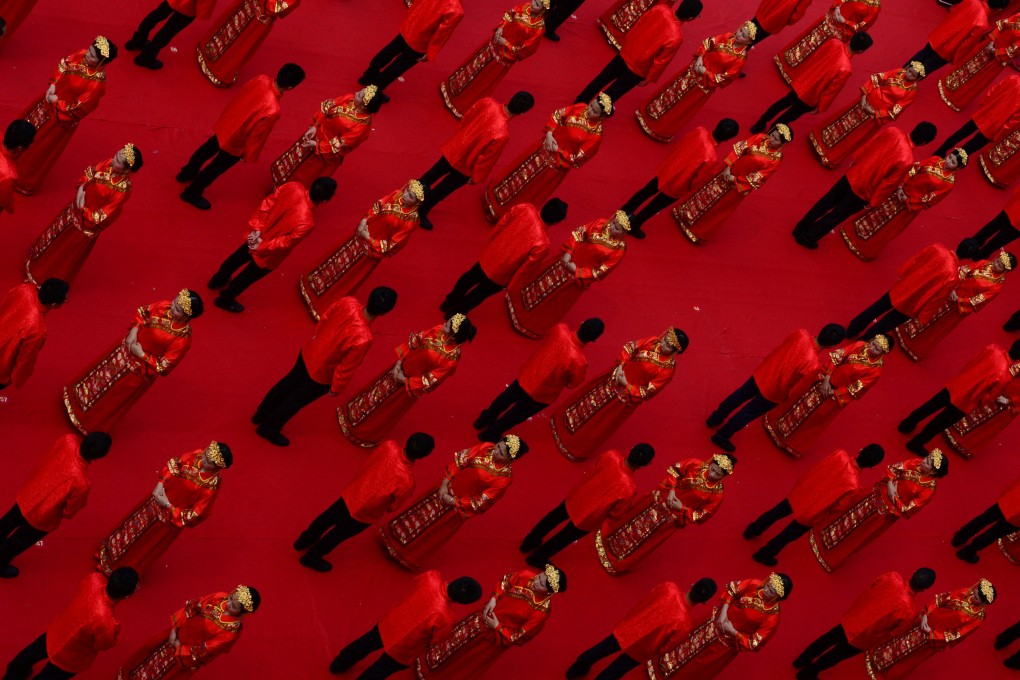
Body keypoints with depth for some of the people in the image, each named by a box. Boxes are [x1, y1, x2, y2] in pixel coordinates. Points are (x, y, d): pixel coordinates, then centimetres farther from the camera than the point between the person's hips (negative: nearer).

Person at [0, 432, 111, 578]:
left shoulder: (68, 440, -29)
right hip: (41, 516, -5)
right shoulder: (81, 482, -41)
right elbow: (69, 511, -19)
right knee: (20, 542, 27)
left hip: (27, 494, 5)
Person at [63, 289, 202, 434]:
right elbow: (142, 312, -1)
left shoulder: (182, 339, -35)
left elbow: (164, 367, -25)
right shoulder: (165, 306, -22)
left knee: (111, 399, 18)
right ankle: (77, 394, 60)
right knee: (103, 371, 30)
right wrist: (134, 331, -15)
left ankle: (90, 424, 46)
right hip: (127, 346, 5)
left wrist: (141, 355, -24)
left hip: (139, 368, -5)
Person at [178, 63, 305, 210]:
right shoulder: (272, 111, -41)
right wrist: (249, 157, -5)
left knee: (207, 150, 33)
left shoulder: (261, 79, -21)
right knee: (216, 168, 21)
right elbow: (257, 136, -24)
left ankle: (186, 174, 59)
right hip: (234, 142, -7)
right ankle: (192, 194, 44)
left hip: (225, 124, 7)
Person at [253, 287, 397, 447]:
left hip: (308, 352, 5)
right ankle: (269, 429, 46)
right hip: (321, 374, -5)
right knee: (297, 399, 23)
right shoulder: (362, 339, -41)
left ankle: (261, 414, 55)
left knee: (289, 382, 32)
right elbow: (346, 368, -23)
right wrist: (336, 389, -3)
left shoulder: (347, 303, -25)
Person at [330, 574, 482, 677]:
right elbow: (433, 640, -16)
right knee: (378, 672, 26)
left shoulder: (431, 578, -26)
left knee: (365, 644, 36)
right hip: (402, 650, -5)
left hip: (388, 625, 5)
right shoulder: (444, 618, -39)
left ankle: (338, 665, 62)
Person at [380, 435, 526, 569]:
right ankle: (393, 536, 45)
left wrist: (453, 502, -16)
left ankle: (407, 557, 40)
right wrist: (444, 483, -13)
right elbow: (459, 461, -10)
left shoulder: (504, 478, -28)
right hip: (448, 487, 3)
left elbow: (481, 503, -20)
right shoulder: (486, 449, -20)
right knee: (421, 510, 20)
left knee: (430, 533, 15)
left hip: (458, 506, -3)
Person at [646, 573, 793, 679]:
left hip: (727, 641, -3)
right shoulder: (755, 584, -23)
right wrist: (723, 612, -15)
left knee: (697, 668, 18)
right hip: (716, 623, 3)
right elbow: (732, 588, -6)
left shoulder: (772, 617, -31)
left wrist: (733, 632, -27)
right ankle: (661, 666, 51)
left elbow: (754, 644, -22)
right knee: (689, 645, 25)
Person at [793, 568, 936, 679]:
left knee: (829, 638, 31)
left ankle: (801, 660, 53)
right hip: (862, 637, -3)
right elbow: (897, 632, -14)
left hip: (852, 618, 4)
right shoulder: (910, 610, -34)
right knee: (837, 655, 25)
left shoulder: (893, 577, -22)